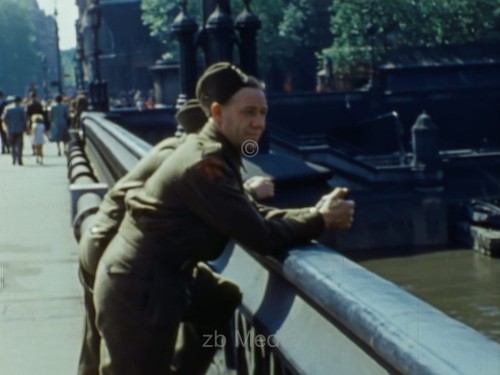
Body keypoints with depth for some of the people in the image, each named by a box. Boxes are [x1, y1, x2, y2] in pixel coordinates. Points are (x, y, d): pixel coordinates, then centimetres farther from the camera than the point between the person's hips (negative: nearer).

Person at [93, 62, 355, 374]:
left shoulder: (210, 152, 8)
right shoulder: (206, 165, -23)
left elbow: (250, 218, 8)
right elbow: (261, 237, -24)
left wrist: (312, 212, -5)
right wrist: (321, 220, -12)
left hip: (143, 278, 10)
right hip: (137, 288, -10)